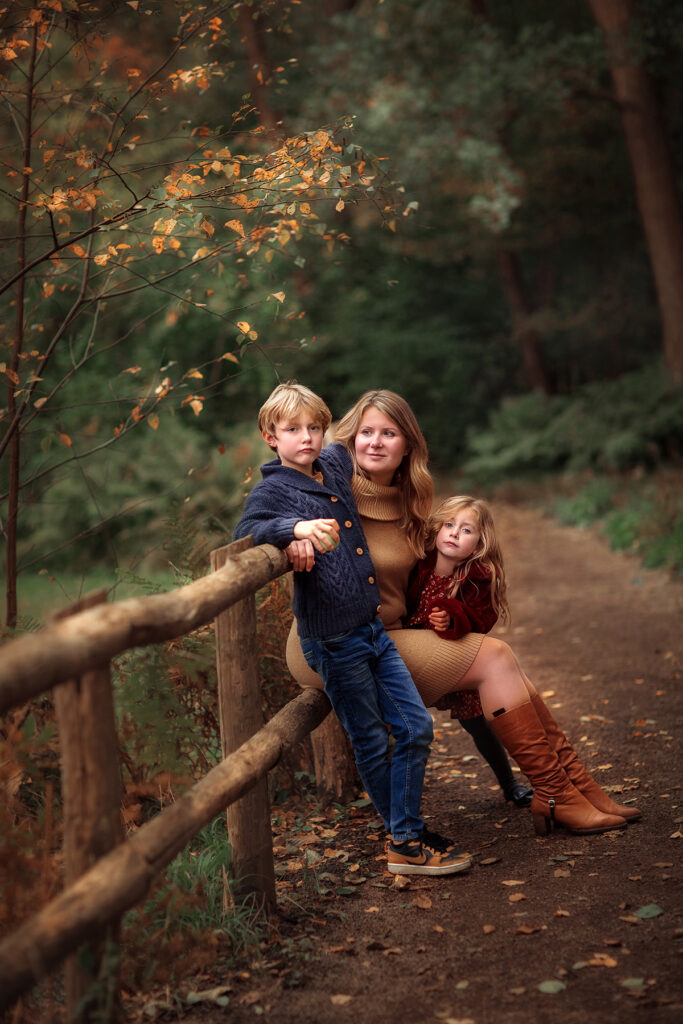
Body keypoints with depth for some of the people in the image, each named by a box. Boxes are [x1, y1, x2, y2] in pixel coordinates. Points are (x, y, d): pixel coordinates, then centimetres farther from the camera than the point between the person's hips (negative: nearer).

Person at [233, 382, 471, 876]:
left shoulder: (336, 463, 10)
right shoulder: (274, 489, -9)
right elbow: (244, 532, -26)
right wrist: (296, 528, -38)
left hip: (373, 628, 7)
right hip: (333, 639, -7)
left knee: (417, 727, 6)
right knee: (372, 743, 5)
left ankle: (408, 836, 15)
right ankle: (405, 841, 19)